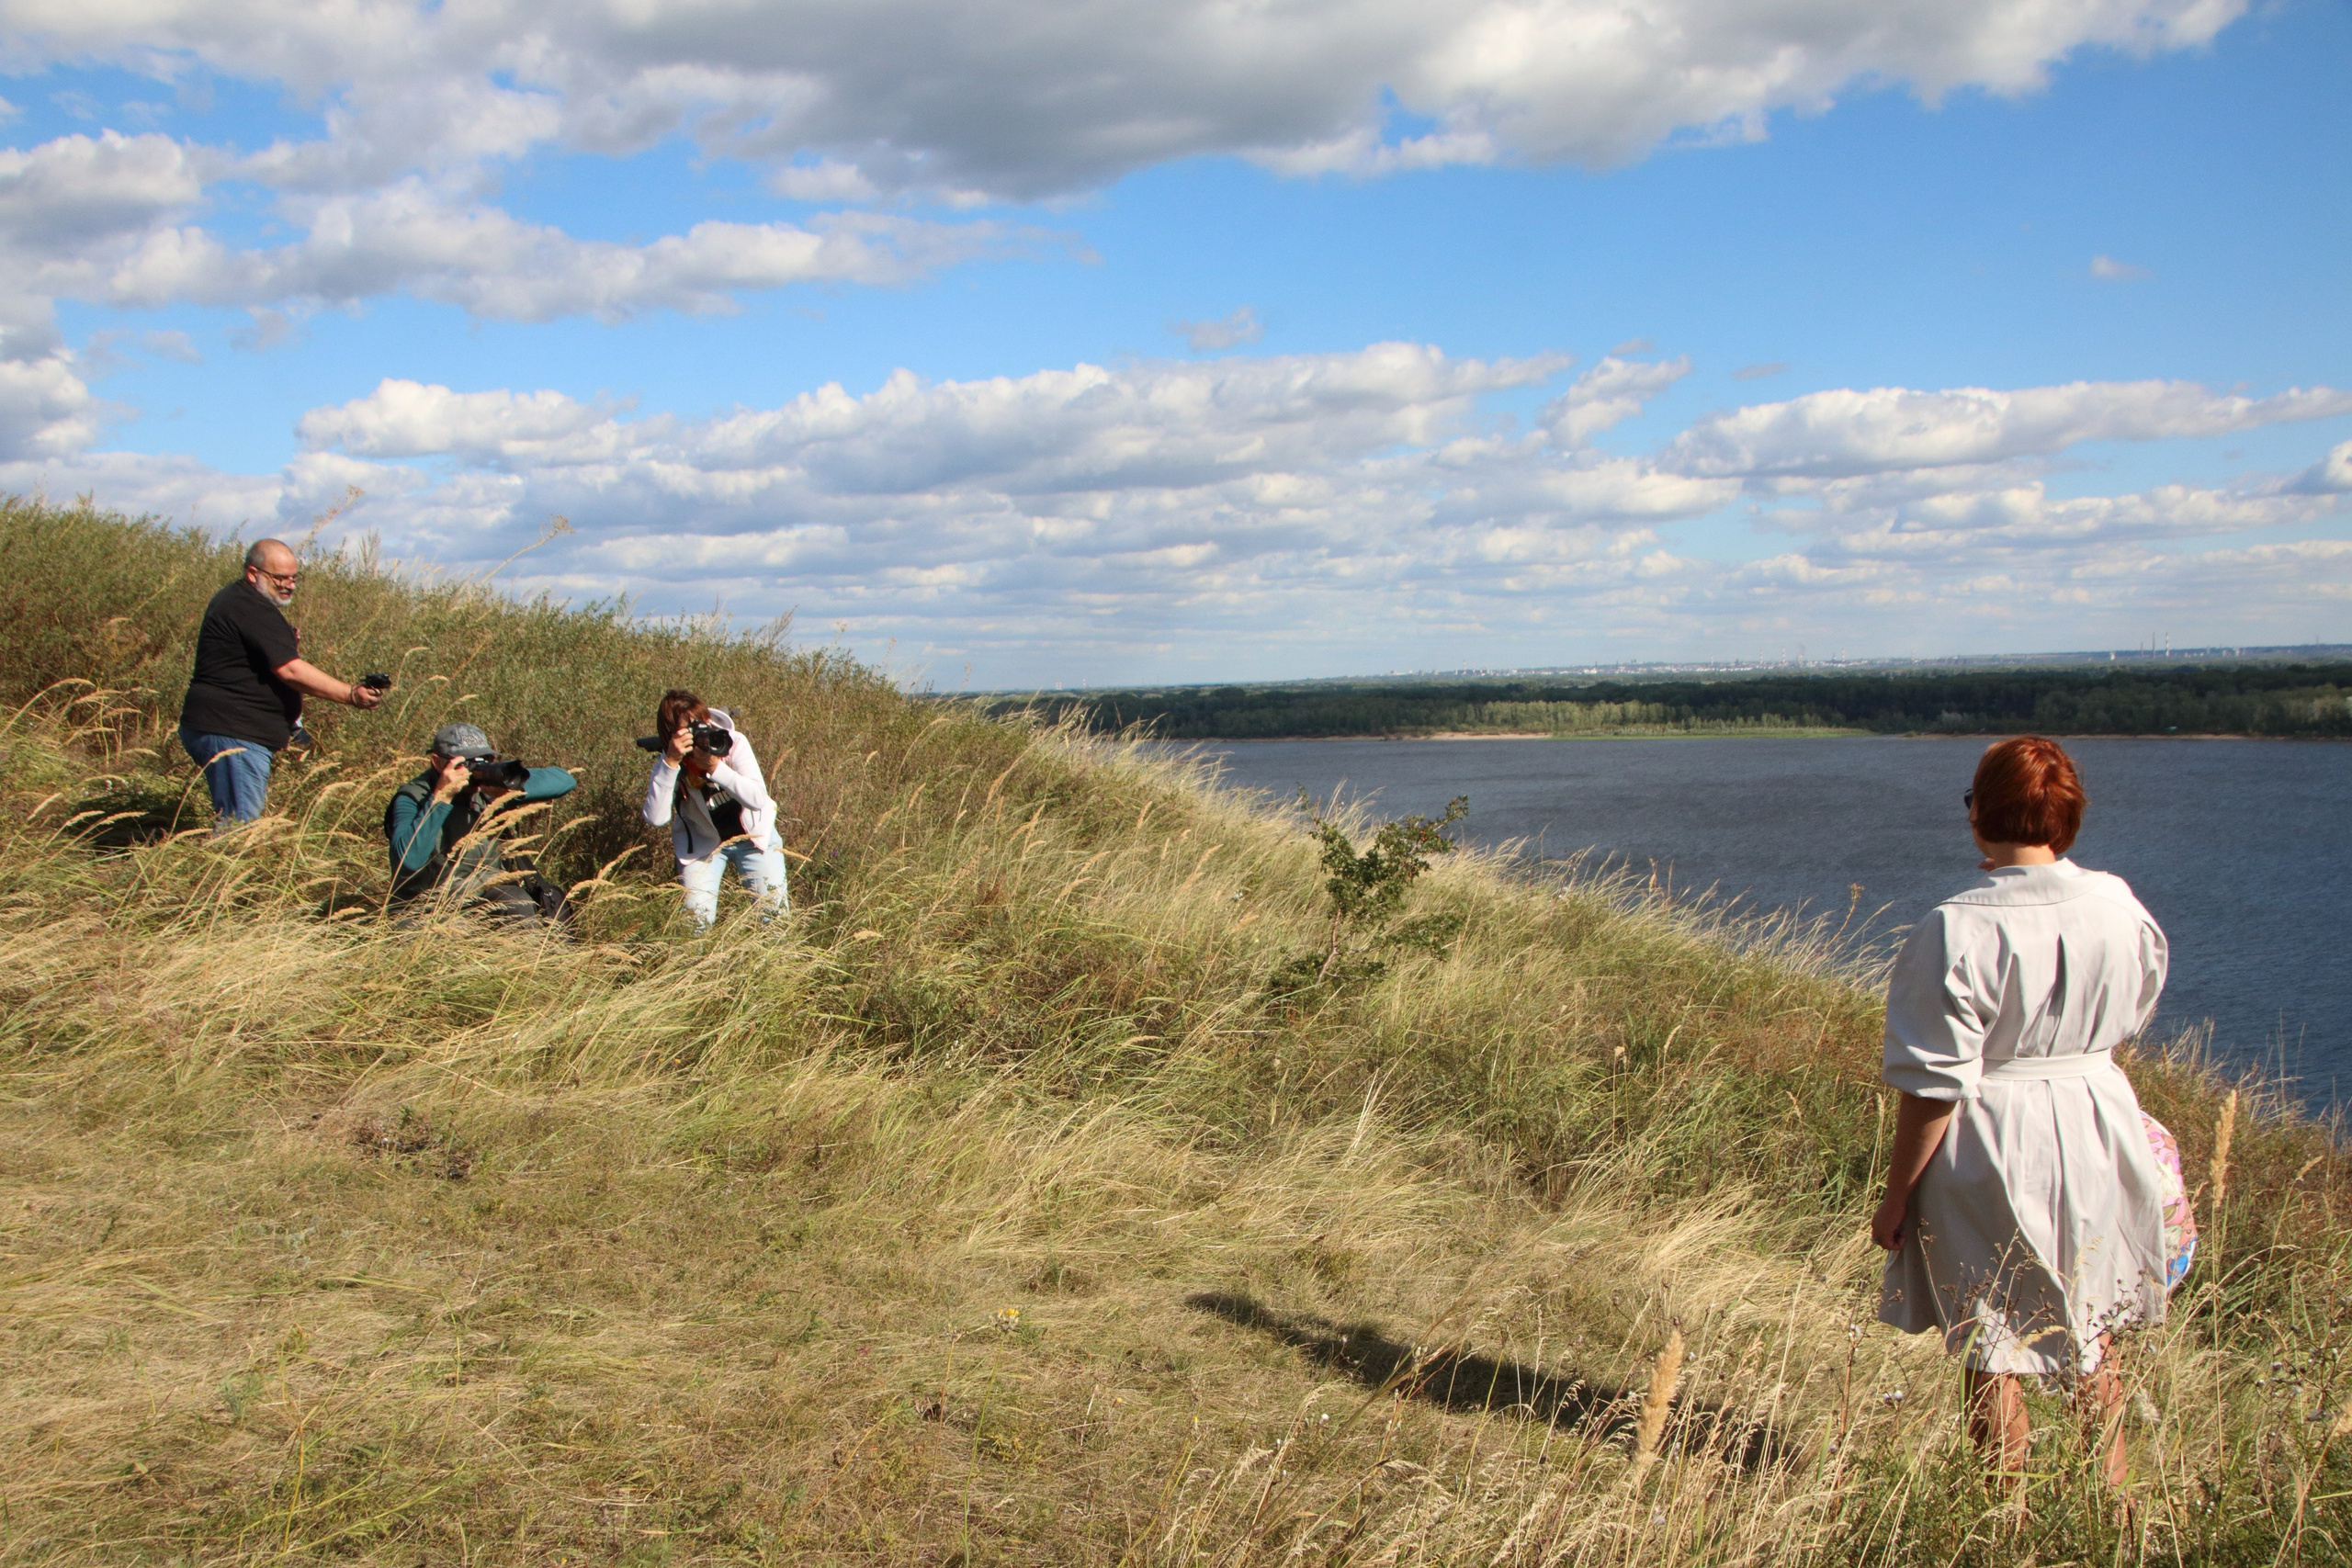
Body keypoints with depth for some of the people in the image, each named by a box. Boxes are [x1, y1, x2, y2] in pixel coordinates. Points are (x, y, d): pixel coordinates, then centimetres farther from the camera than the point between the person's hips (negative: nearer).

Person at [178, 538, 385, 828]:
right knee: (239, 831, -12)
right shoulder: (252, 609, -16)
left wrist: (288, 643, 9)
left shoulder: (235, 599, 18)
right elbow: (289, 670, -23)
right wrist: (351, 695, -24)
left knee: (232, 825, 14)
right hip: (231, 734, -11)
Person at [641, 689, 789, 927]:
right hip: (701, 843, 0)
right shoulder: (668, 763, -20)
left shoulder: (733, 742, -23)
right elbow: (655, 818, -33)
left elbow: (758, 799, -29)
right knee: (696, 921, -8)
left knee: (776, 914, -3)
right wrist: (671, 763, -40)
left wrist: (715, 768, -39)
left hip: (753, 835, 0)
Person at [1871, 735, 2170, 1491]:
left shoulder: (1957, 933, -23)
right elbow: (2130, 1019, 10)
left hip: (1992, 1152, -5)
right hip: (2097, 1133, 5)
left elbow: (1934, 1087, -19)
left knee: (1994, 1347, 11)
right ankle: (2114, 1494, 38)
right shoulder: (2121, 907, -8)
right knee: (2089, 1331, 24)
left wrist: (1896, 1199, -9)